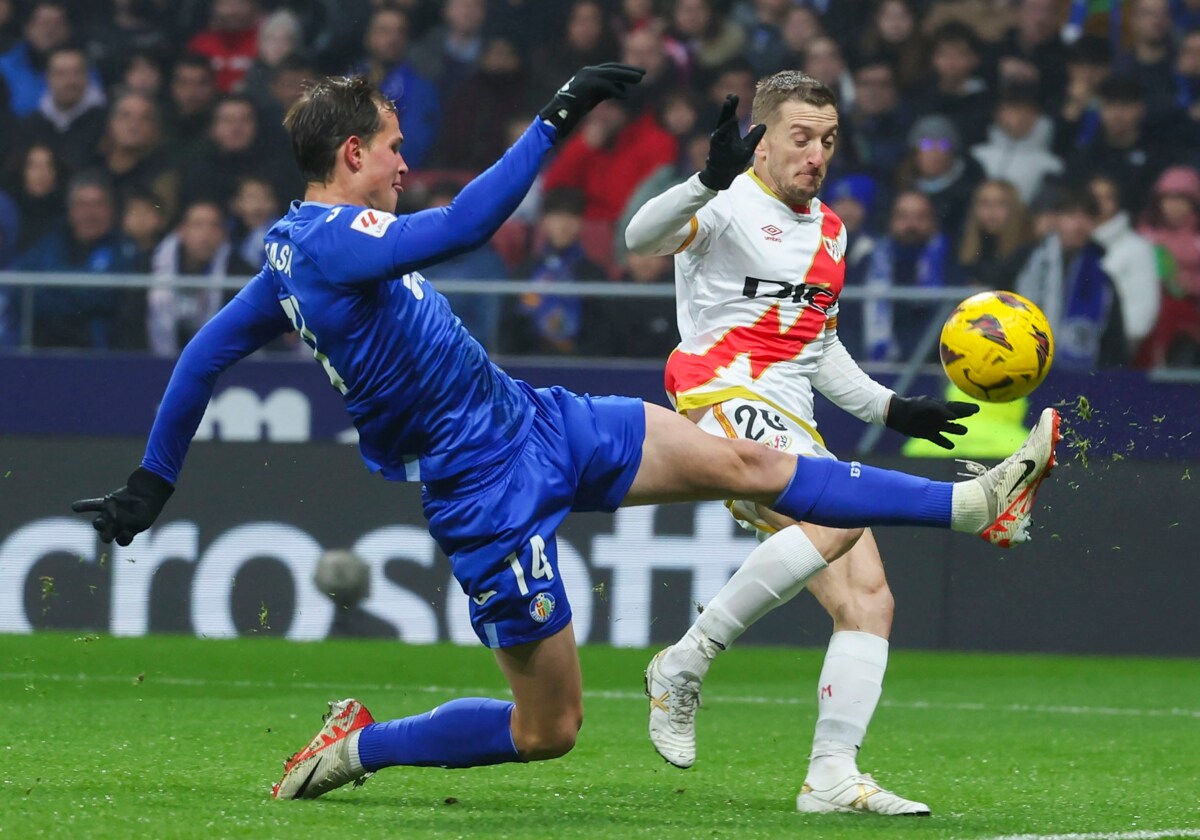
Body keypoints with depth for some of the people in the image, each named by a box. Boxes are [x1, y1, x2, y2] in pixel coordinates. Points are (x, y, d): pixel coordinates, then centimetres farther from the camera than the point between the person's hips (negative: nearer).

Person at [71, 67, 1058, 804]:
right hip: (494, 495, -10)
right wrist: (555, 123, -32)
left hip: (538, 422, 10)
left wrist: (152, 483, 24)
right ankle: (358, 746, 14)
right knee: (548, 728, -3)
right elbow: (465, 224, -36)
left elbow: (205, 353, 17)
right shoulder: (327, 243, -22)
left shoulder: (295, 251, 9)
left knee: (745, 463, 4)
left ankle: (974, 505, 5)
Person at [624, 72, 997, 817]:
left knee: (869, 600, -2)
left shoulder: (829, 230, 22)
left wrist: (892, 409, 24)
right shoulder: (730, 206, -3)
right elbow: (644, 236, -25)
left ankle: (834, 776, -3)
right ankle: (685, 665, -23)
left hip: (793, 431, 9)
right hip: (724, 399, -9)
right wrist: (708, 182, -42)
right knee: (839, 517, -33)